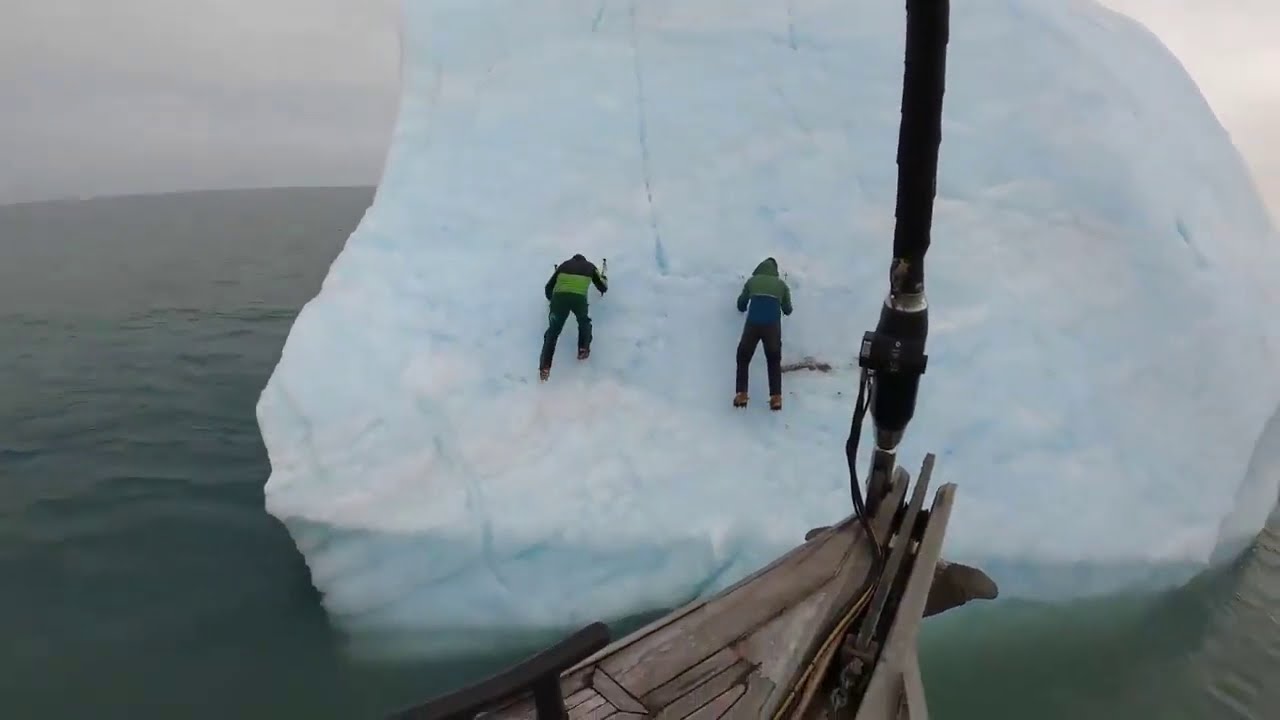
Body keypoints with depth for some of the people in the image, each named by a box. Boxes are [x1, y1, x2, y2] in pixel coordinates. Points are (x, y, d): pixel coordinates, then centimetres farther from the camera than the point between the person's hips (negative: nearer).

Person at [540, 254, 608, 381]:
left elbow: (549, 286, 27)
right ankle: (583, 349, 13)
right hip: (579, 298, -1)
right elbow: (603, 287, 33)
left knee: (553, 330, 7)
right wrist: (604, 280, 57)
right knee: (584, 323, 30)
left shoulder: (564, 264, 29)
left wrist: (551, 298, 47)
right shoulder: (590, 266, 27)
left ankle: (545, 367, -2)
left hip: (559, 297, 1)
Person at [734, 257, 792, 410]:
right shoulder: (781, 284, 21)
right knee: (774, 361, 15)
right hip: (772, 326, 1)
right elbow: (787, 310, 26)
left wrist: (744, 308, 49)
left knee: (743, 359, 15)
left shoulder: (752, 280, 19)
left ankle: (742, 395, 5)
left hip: (752, 324, -1)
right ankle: (776, 398, 2)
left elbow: (741, 304, 25)